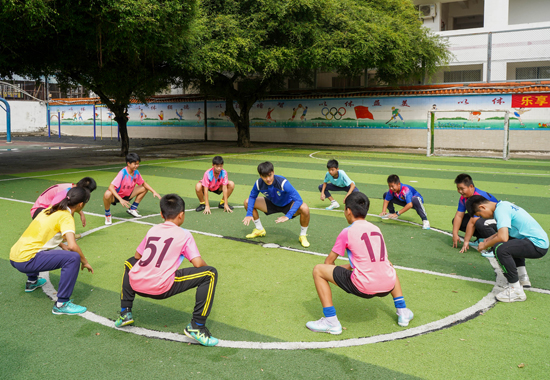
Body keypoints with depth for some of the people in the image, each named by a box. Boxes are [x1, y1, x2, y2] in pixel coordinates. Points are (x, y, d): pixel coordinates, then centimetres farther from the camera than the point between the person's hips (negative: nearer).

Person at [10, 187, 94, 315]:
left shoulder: (51, 210, 14)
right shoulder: (66, 217, -10)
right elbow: (72, 245, -23)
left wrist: (62, 245, 28)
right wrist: (84, 261, -7)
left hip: (13, 257, 10)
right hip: (26, 260, -10)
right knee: (73, 258, -20)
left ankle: (32, 282, 50)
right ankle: (61, 304, -17)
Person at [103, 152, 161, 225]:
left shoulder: (136, 172, -9)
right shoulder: (122, 173, -29)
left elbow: (143, 183, 9)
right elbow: (111, 187, -35)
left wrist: (154, 192, -3)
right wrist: (120, 199, -44)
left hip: (127, 195, 7)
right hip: (116, 196, -7)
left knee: (144, 189, 2)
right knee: (107, 194, -41)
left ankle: (132, 209, 14)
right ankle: (107, 215, -10)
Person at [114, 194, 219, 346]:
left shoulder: (152, 230, 20)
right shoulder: (184, 234, 7)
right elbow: (198, 264, -1)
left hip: (136, 284, 6)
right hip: (162, 288, -6)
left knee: (130, 262, 40)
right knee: (211, 273, 3)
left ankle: (125, 313, 31)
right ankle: (197, 326, -3)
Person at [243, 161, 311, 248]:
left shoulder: (283, 182, -37)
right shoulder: (258, 184, -24)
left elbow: (298, 200, -38)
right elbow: (252, 197, -3)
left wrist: (287, 216, -45)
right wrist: (249, 214, -14)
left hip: (287, 205, -5)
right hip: (272, 204, 5)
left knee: (304, 209, -37)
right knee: (247, 202, -7)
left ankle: (303, 236, -8)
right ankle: (260, 230, 14)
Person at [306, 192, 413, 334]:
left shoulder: (347, 232, -2)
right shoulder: (376, 229, 14)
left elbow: (329, 262, 9)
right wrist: (348, 266, 35)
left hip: (363, 288, -6)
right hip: (388, 286, 6)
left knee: (318, 270, 5)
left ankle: (331, 322, 1)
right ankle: (403, 312, 32)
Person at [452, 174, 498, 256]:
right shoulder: (464, 197, -4)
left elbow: (472, 222, -32)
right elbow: (459, 215, -2)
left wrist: (466, 241, -29)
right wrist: (455, 234, -10)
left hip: (497, 221, -9)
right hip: (483, 217, 9)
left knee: (479, 223, -42)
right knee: (456, 221, -1)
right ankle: (481, 239, 8)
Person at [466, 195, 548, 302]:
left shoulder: (500, 210, -15)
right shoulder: (503, 205, 15)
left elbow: (503, 237, -27)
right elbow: (505, 231, 32)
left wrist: (486, 245, -10)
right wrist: (491, 238, 21)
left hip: (538, 245, -11)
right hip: (541, 241, 11)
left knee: (500, 248, -28)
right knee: (511, 243, 37)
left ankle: (517, 291, -18)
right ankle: (523, 277, 28)